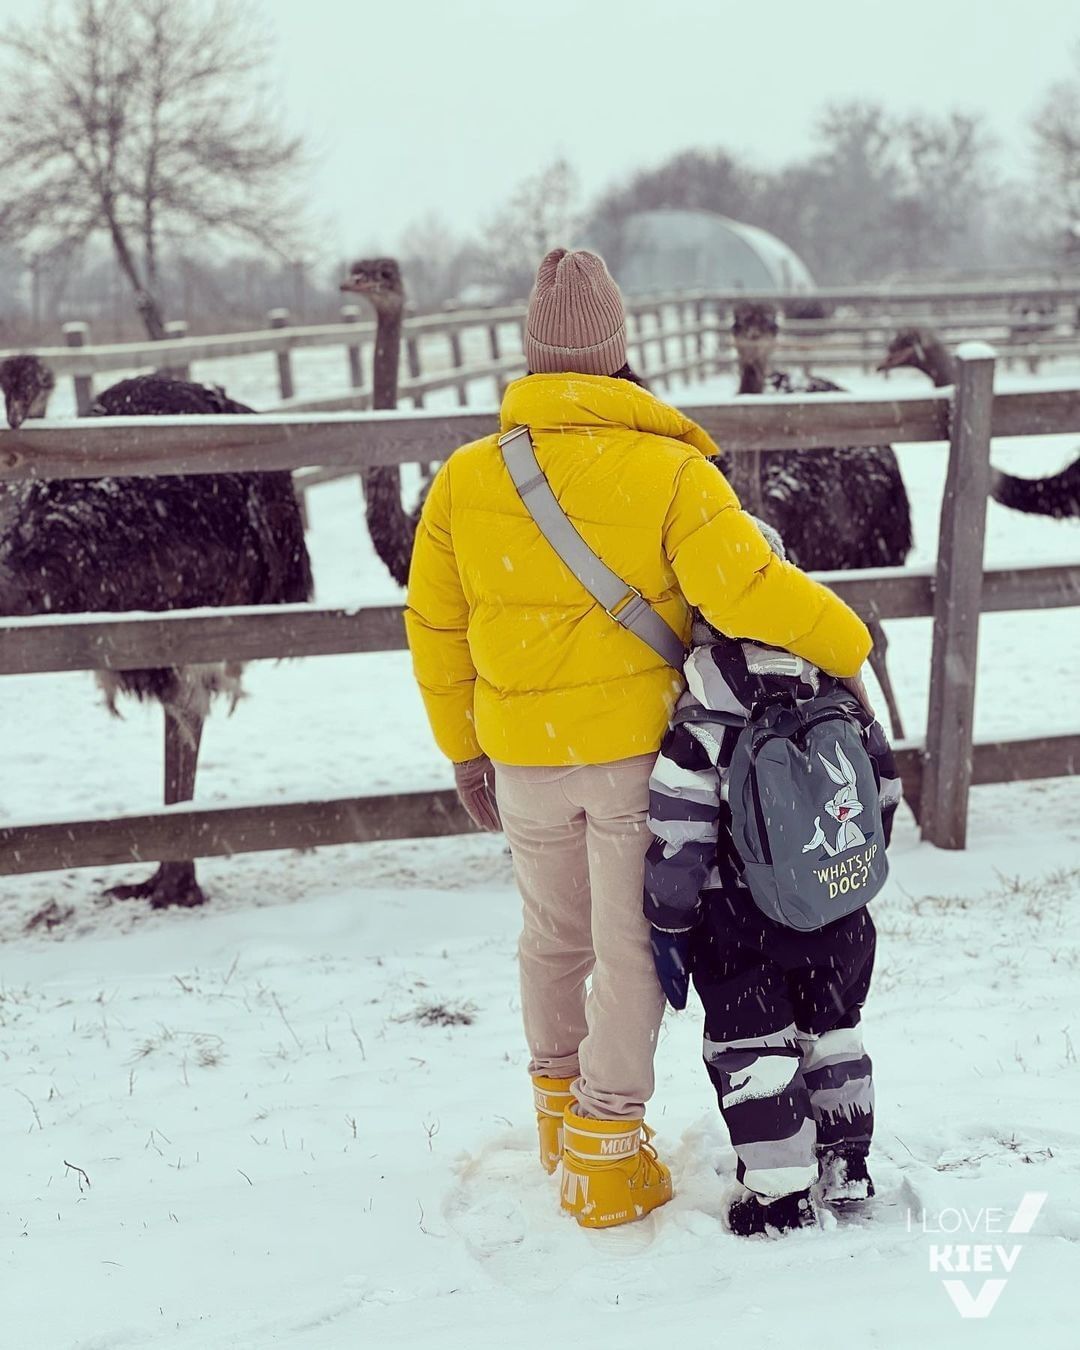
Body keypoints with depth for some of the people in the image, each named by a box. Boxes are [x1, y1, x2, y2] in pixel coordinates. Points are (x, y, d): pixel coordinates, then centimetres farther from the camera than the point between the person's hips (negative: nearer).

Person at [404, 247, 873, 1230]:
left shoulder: (466, 478, -2)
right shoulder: (670, 472, -15)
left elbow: (436, 631, 5)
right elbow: (746, 590, -25)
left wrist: (465, 752, 17)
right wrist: (848, 646, -7)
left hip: (525, 759, 4)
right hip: (639, 751, -3)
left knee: (553, 937, 21)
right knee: (631, 949, 8)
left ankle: (560, 1104, 37)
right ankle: (607, 1155, 12)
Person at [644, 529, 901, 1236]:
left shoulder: (695, 736, -20)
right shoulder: (840, 703, -4)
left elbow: (676, 851, -18)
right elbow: (885, 791, 8)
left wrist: (669, 932, -6)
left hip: (742, 939, -5)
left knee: (751, 1051, 8)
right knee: (834, 1032, 21)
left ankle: (781, 1194, 10)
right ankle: (847, 1168, 30)